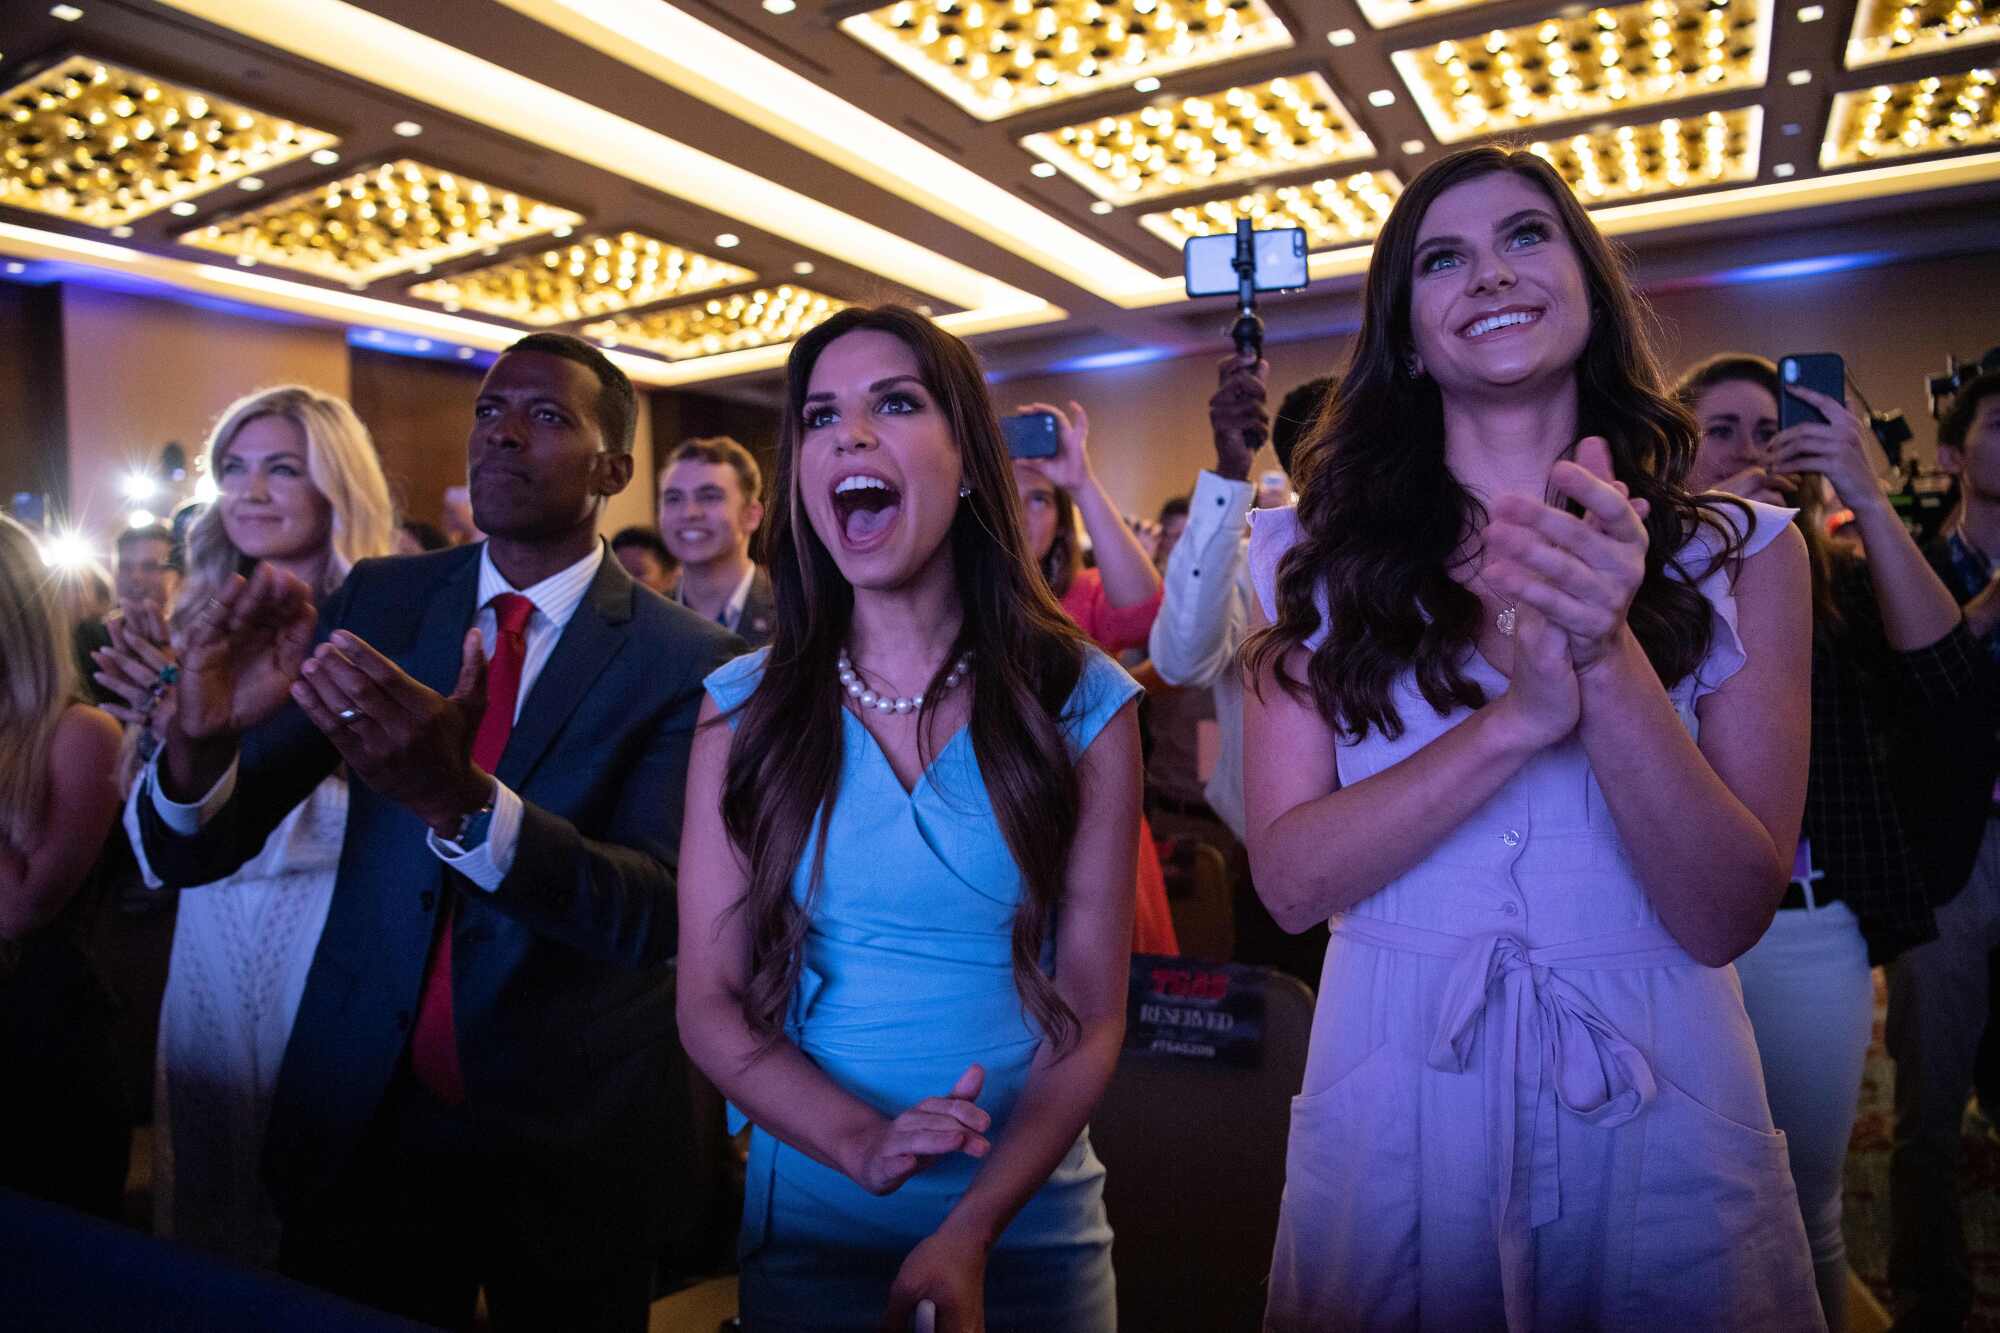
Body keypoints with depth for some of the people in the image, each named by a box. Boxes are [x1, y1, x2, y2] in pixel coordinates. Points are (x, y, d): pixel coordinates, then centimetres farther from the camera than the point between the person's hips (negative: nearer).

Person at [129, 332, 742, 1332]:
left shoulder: (683, 660, -14)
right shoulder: (378, 601, -3)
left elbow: (657, 914, -23)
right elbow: (191, 854, -4)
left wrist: (459, 799, -39)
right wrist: (201, 739, -27)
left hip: (571, 1146, -2)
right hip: (360, 1117, 3)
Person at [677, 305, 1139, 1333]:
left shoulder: (1083, 704, -9)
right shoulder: (744, 708, -6)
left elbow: (1091, 1016, -8)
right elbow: (709, 1000, -6)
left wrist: (970, 1234, -19)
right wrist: (863, 1144, -21)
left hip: (1027, 1225, 0)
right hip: (804, 1221, 1)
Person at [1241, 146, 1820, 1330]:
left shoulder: (1740, 554, -2)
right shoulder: (1320, 558, -3)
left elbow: (1726, 917, -9)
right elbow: (1290, 882, -10)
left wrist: (1611, 655, -24)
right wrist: (1518, 717, -23)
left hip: (1659, 1109, 1)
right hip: (1391, 1102, 0)